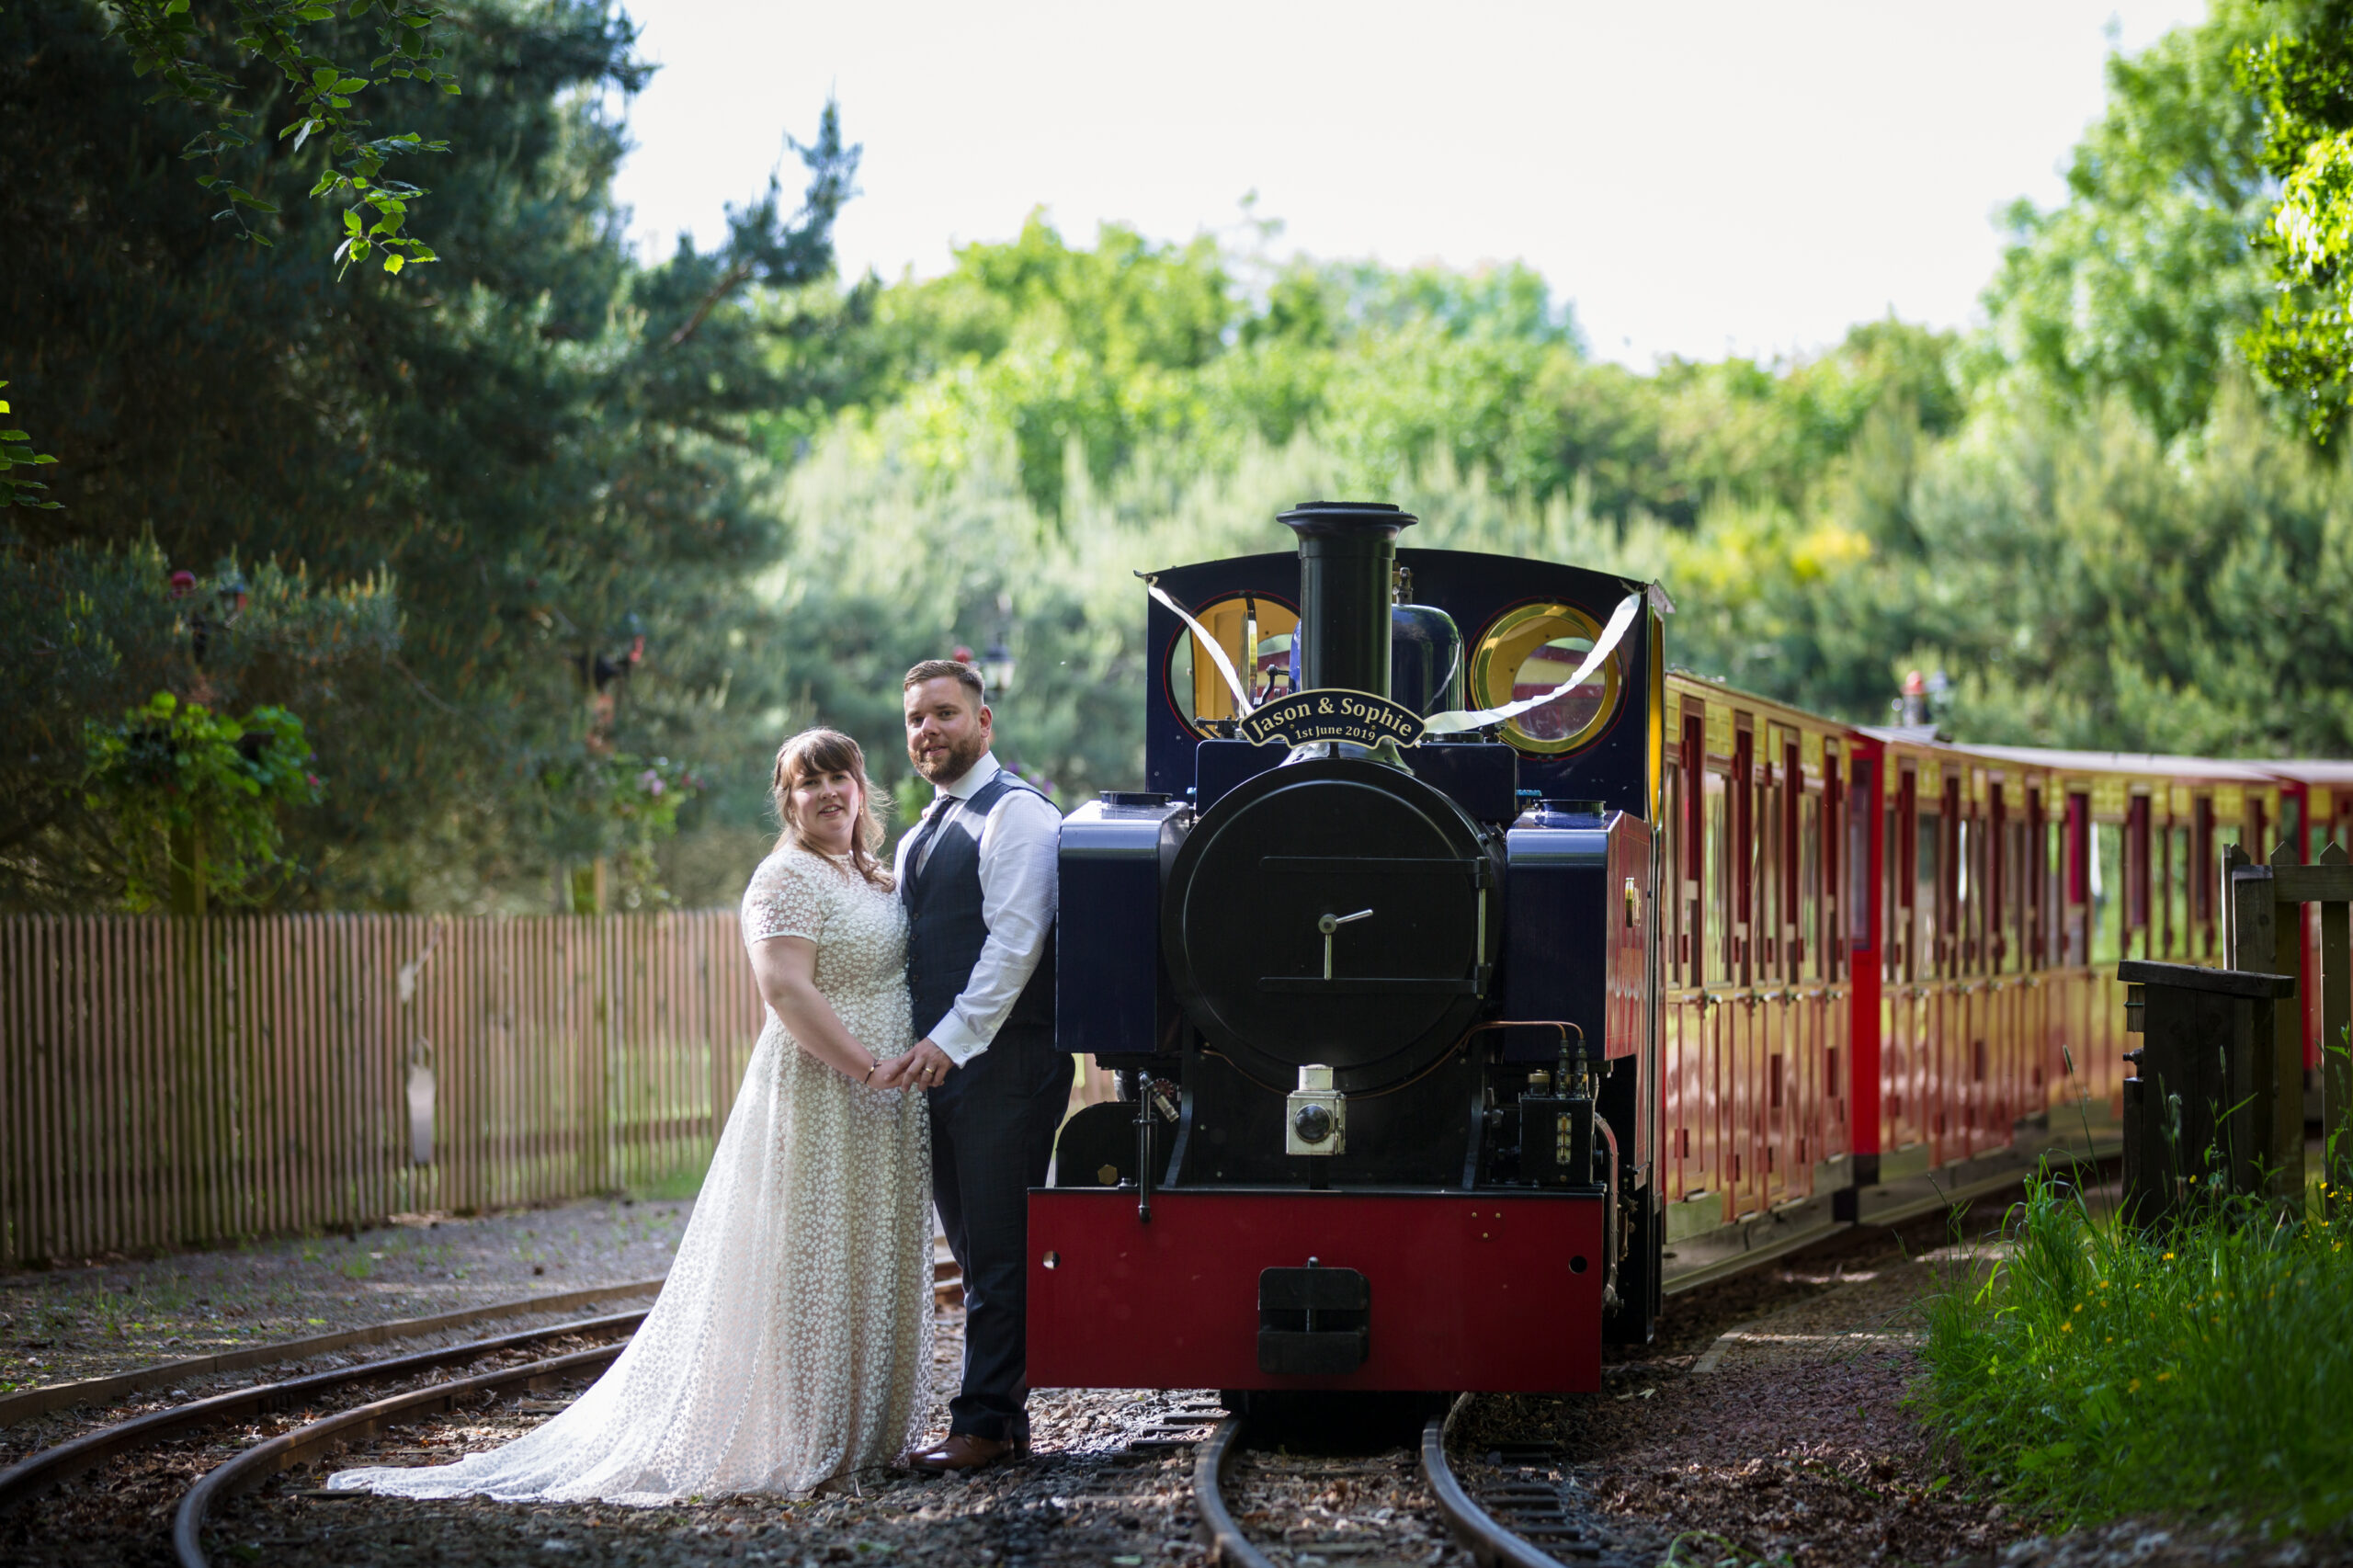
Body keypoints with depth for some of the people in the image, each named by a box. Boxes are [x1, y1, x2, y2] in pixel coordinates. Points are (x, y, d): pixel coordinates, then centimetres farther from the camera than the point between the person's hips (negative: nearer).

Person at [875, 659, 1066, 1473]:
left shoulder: (1016, 814, -7)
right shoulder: (920, 839, 21)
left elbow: (1014, 943, -16)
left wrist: (951, 1041, -21)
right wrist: (911, 1053, 10)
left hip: (1002, 1062, -9)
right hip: (940, 1067, 9)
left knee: (998, 1252, -6)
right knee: (976, 1252, 10)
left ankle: (985, 1423, -5)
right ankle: (1004, 1417, 15)